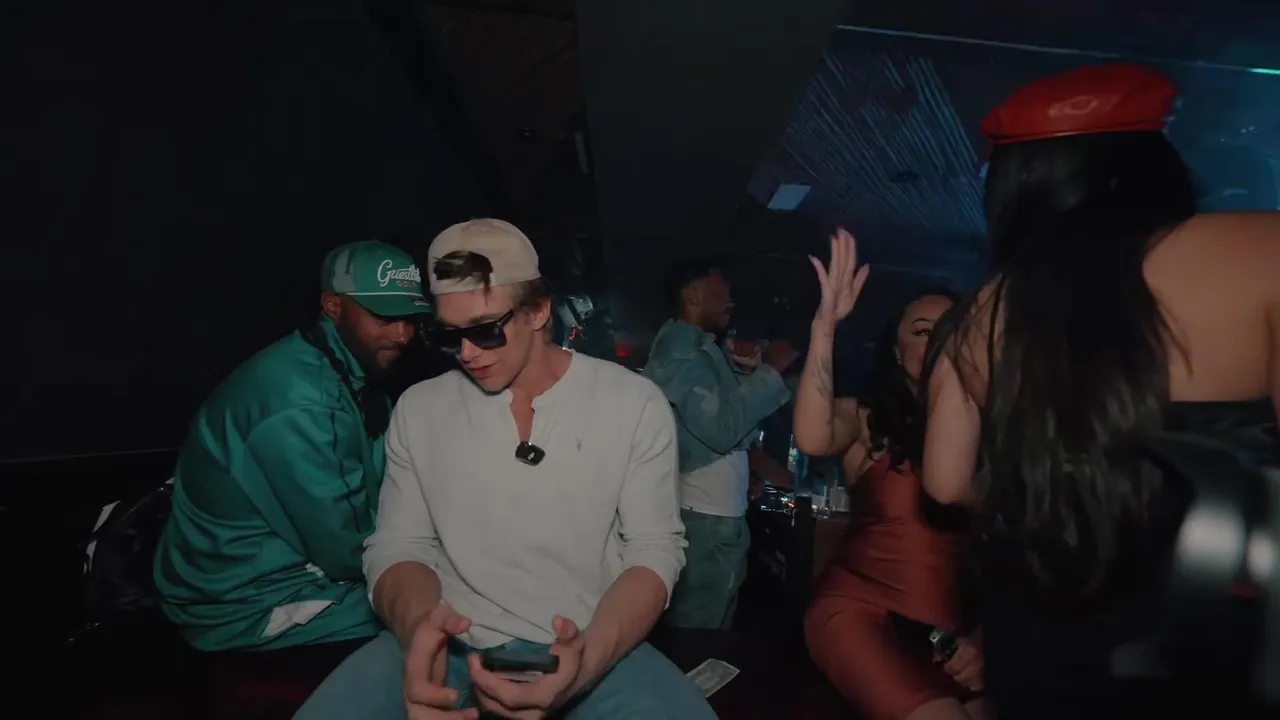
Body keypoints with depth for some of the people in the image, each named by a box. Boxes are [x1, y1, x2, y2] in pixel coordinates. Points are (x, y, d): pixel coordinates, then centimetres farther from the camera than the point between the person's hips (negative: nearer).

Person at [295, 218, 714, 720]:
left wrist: (589, 658, -22)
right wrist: (415, 622, -20)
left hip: (588, 645, -1)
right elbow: (398, 544, 4)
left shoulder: (635, 403, -4)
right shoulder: (418, 410, 3)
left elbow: (654, 548, -4)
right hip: (448, 646, 2)